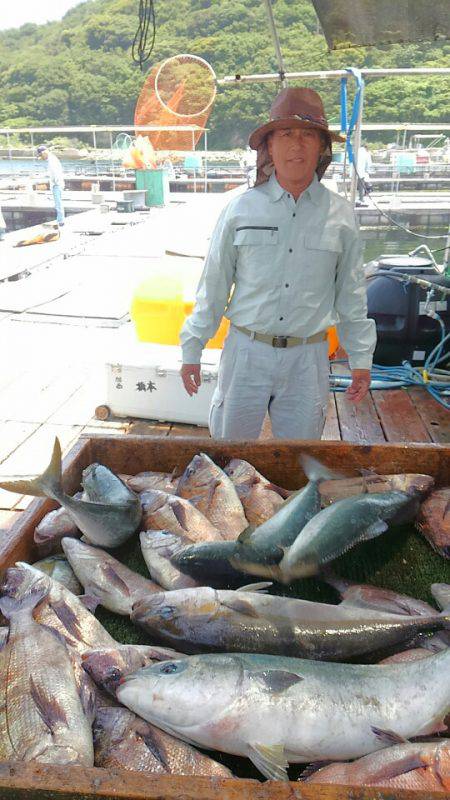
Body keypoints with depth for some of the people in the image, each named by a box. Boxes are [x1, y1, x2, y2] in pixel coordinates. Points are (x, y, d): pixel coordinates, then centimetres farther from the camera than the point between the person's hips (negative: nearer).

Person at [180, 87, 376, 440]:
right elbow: (213, 286, 3)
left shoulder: (340, 215, 3)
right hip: (246, 352, 0)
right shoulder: (241, 209, -1)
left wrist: (361, 358, 9)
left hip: (307, 358, 1)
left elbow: (352, 293, 8)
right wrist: (192, 348, 4)